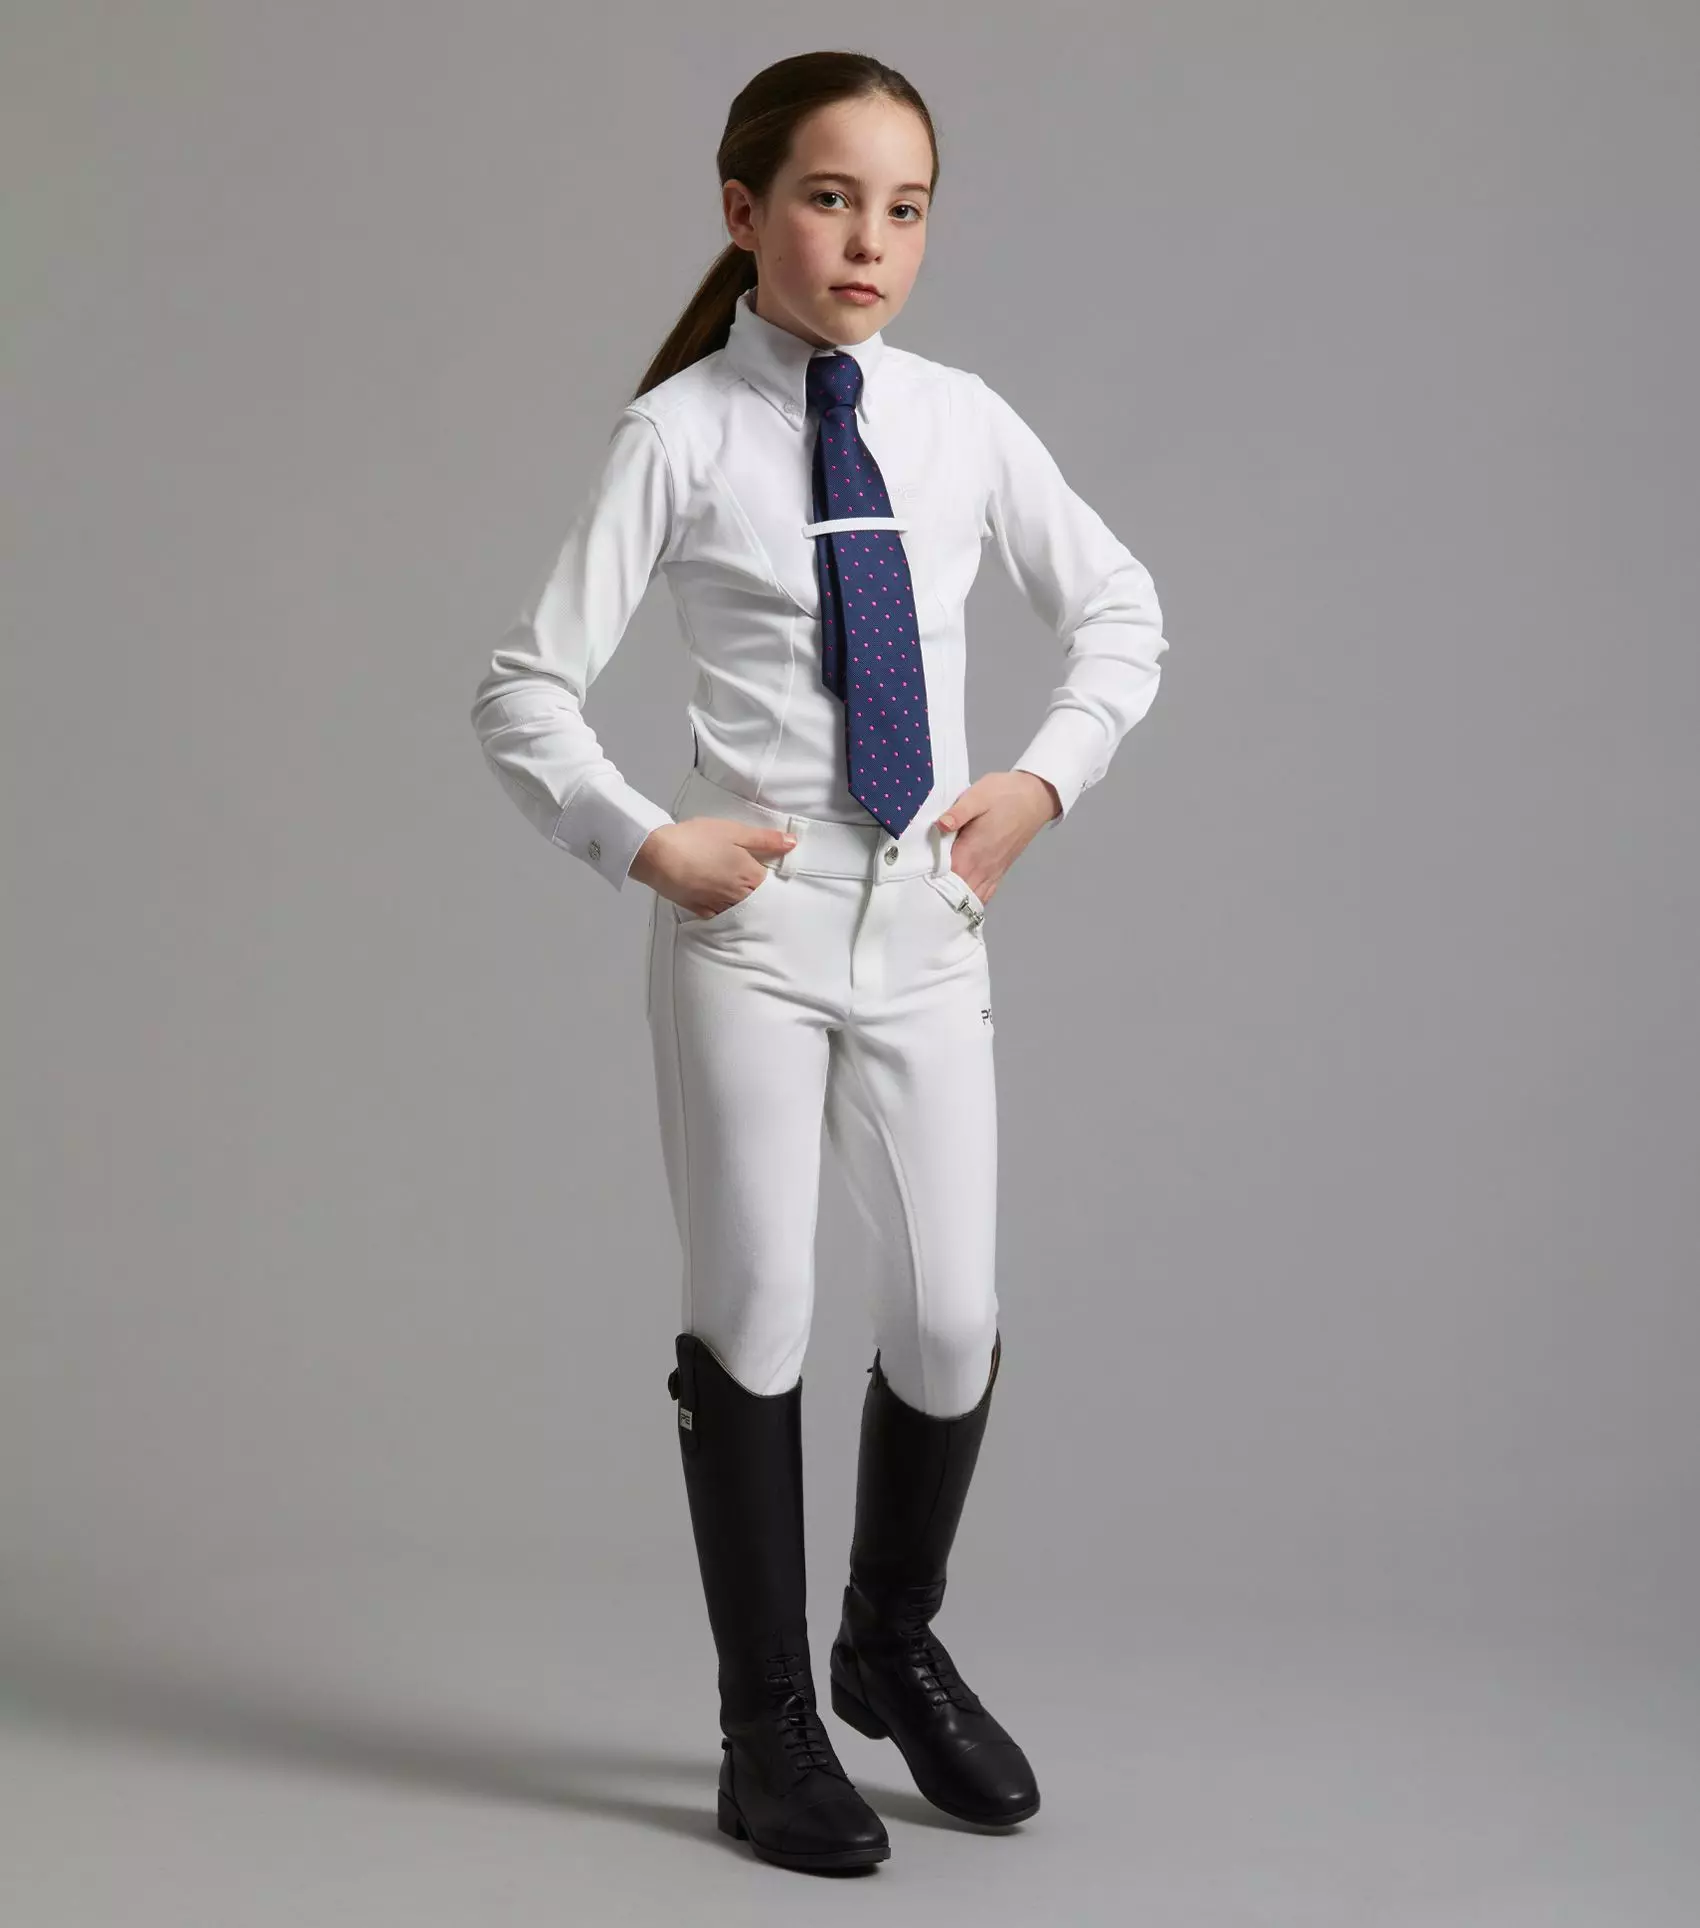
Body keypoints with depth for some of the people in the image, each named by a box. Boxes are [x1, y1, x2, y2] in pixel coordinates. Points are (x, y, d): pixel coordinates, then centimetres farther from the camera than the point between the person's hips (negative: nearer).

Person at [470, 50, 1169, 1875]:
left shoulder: (963, 421, 1)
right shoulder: (681, 434, -7)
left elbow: (1118, 612, 15)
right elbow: (521, 689, -4)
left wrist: (1044, 779, 3)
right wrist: (645, 843, -12)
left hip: (927, 913, 3)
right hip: (752, 918, -3)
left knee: (952, 1322, 7)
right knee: (754, 1322, 5)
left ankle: (894, 1645, 36)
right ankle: (769, 1728, 23)